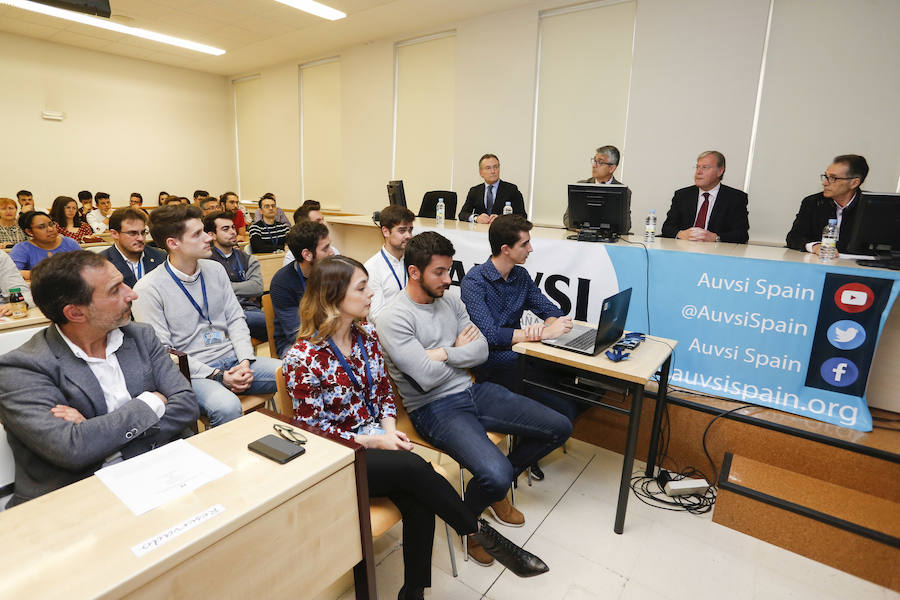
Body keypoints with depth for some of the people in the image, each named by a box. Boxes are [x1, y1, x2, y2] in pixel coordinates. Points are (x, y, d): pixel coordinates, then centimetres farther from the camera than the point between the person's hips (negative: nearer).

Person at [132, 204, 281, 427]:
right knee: (226, 406, -37)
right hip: (192, 371, -5)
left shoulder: (215, 269, 9)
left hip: (231, 359, 6)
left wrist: (245, 361, -6)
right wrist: (216, 376, -17)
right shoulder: (148, 289, -8)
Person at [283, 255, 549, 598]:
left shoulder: (366, 334, 0)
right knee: (414, 467, -27)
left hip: (376, 439, 5)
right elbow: (312, 428, -13)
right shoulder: (303, 358, -18)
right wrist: (372, 441, -17)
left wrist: (389, 428, -9)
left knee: (419, 504, -20)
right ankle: (482, 534, -8)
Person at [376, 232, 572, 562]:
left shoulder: (450, 301, 7)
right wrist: (460, 349, -4)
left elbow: (481, 350, 3)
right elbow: (428, 377, -22)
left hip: (473, 390, 8)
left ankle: (496, 486, 24)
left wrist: (444, 353, -13)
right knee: (496, 475, -29)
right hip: (435, 408, -7)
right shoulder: (393, 319, -15)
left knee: (559, 427, 4)